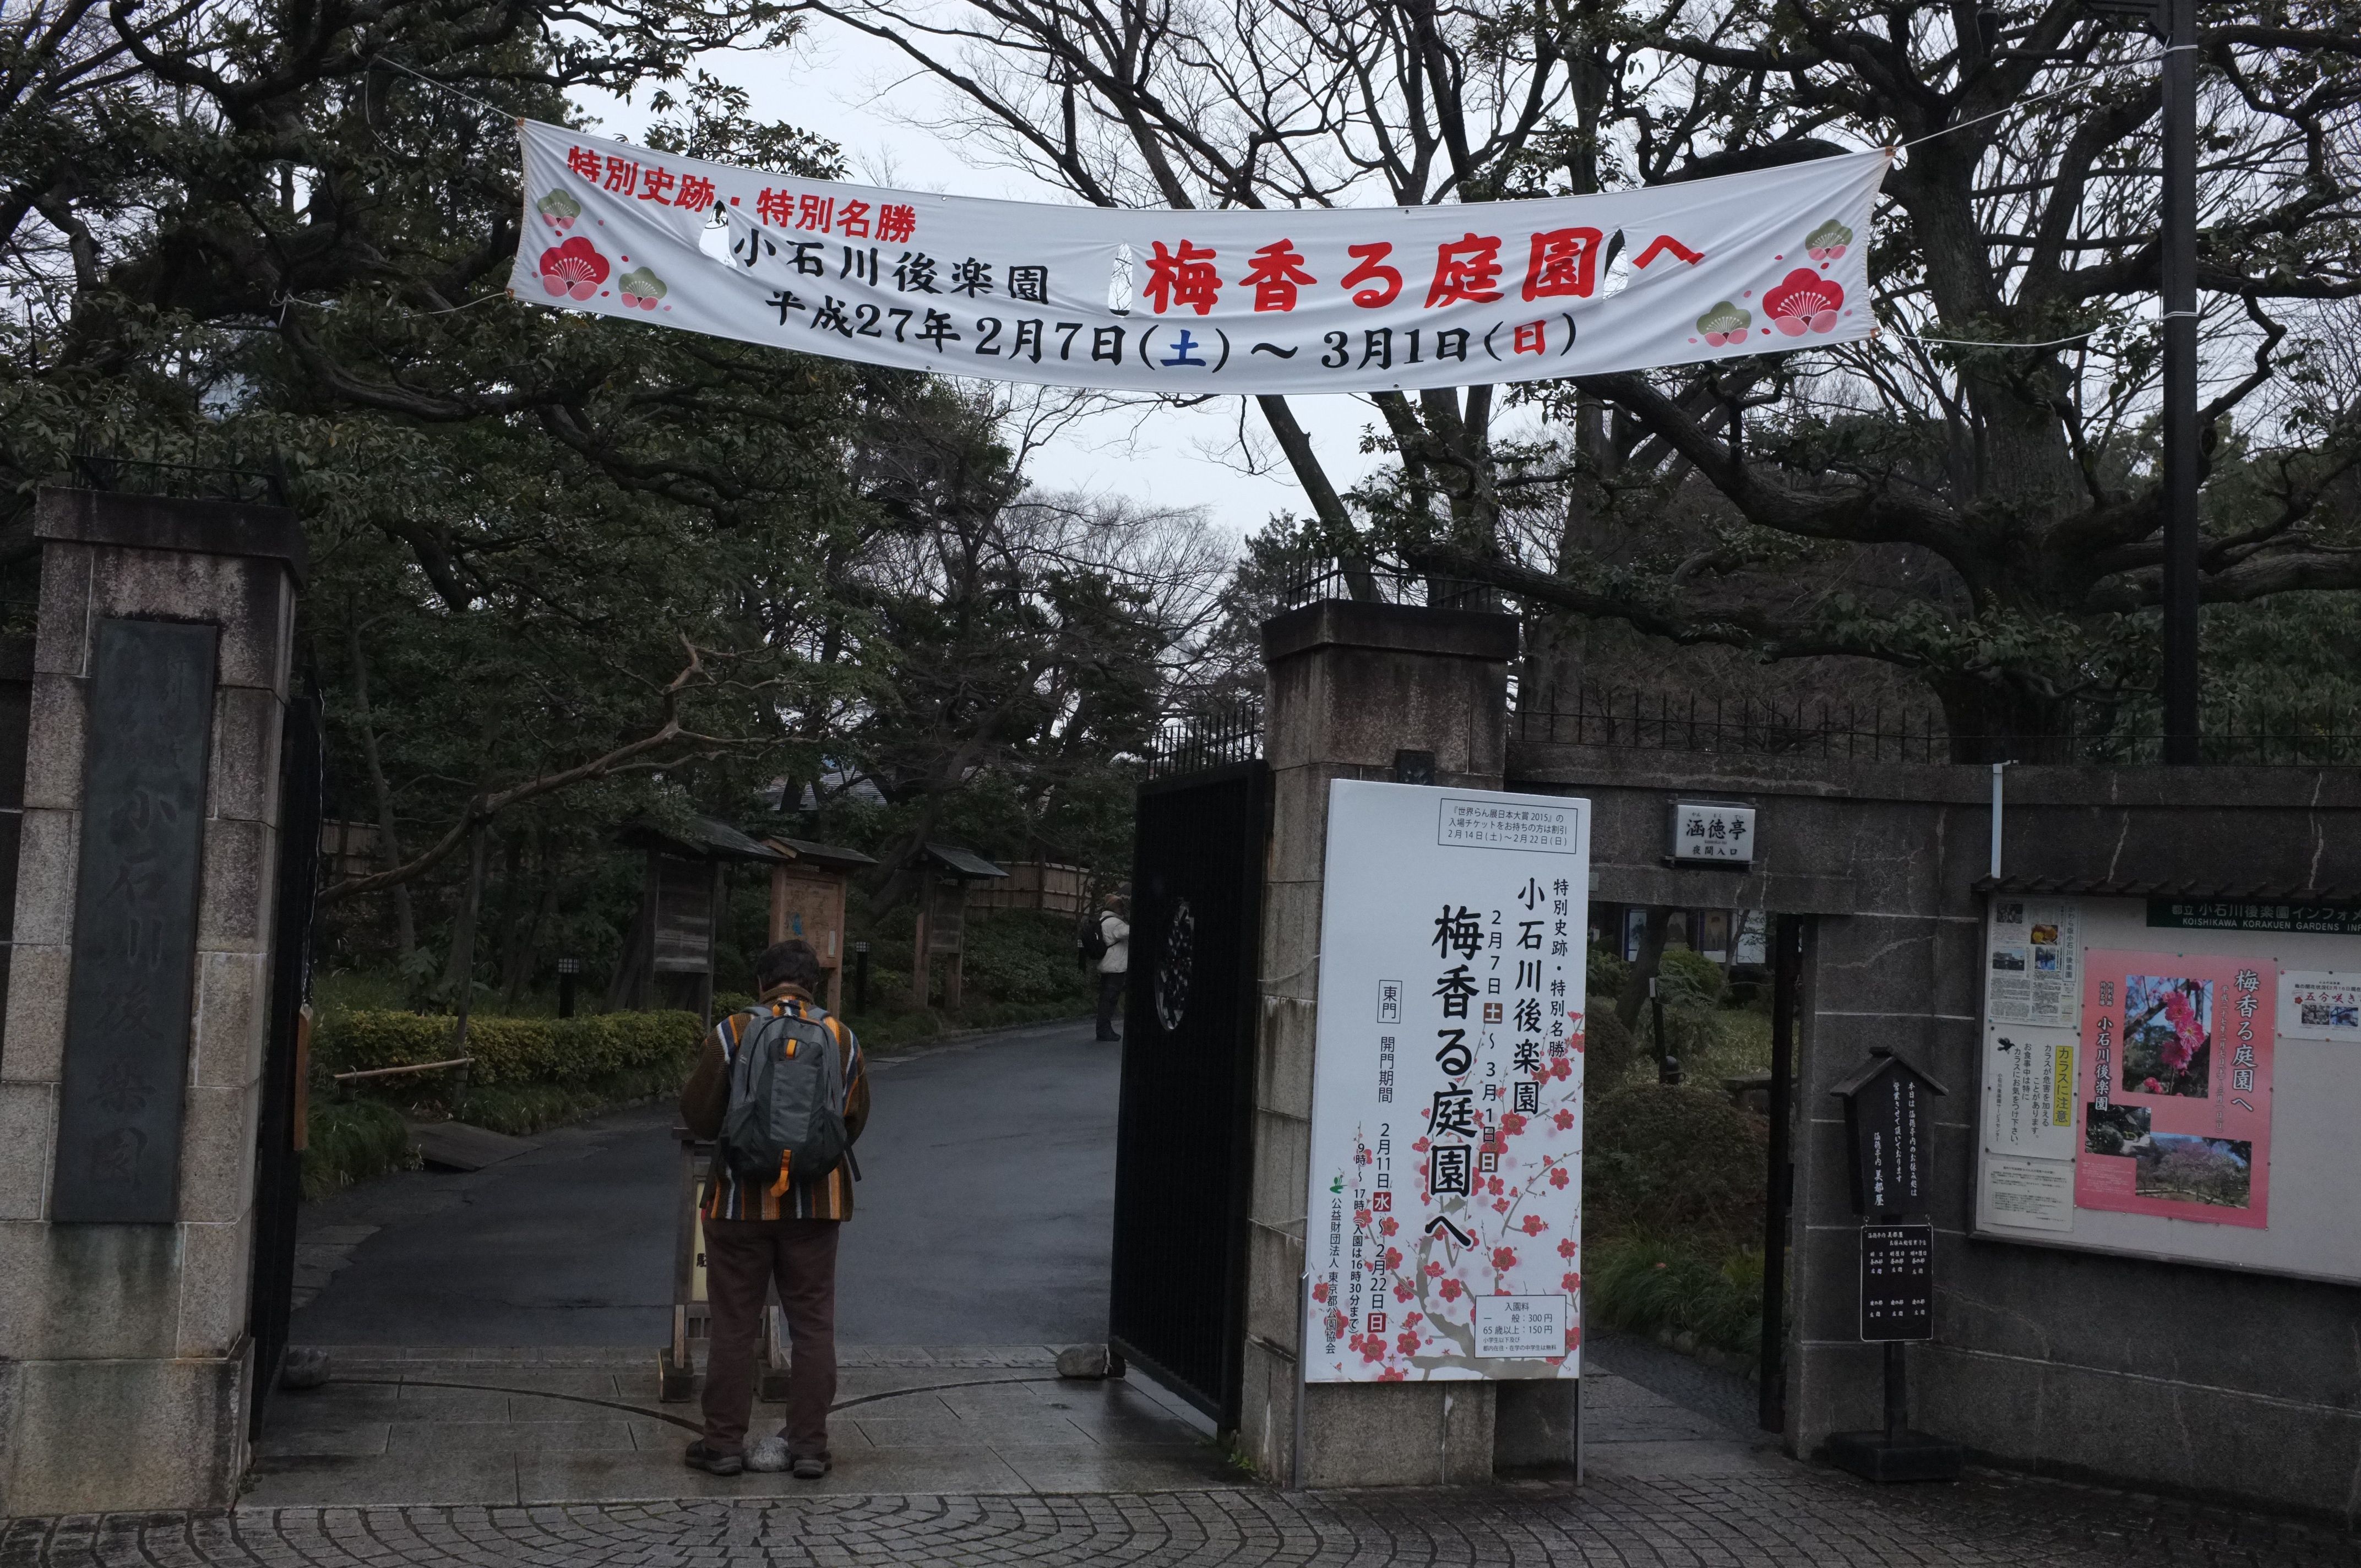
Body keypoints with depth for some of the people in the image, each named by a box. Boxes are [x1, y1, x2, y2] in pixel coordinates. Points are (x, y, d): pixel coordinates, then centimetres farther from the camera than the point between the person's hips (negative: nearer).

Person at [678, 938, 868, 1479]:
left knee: (734, 1324, 8)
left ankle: (725, 1443, 14)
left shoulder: (730, 1034, -8)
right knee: (812, 1324, 9)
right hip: (817, 1202, 2)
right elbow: (855, 1122, 6)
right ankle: (809, 1446, 12)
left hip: (742, 1201, -2)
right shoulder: (843, 1039, -1)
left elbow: (698, 1118, -6)